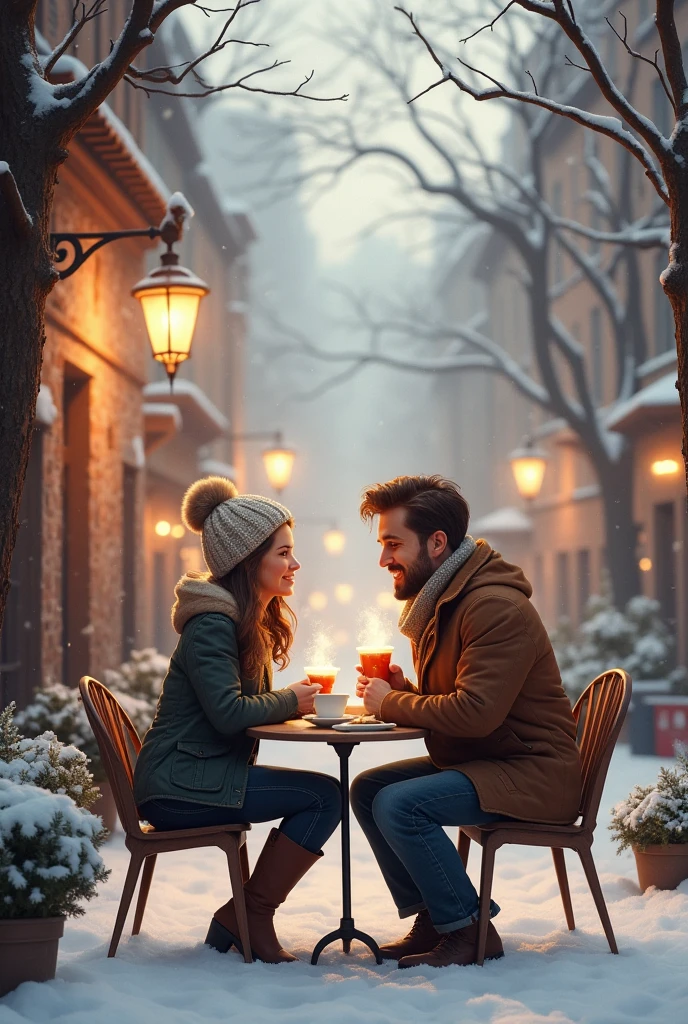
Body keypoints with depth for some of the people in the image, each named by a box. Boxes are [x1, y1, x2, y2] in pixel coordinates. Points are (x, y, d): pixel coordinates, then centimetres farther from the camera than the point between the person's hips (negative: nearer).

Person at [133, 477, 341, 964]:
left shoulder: (254, 621, 16)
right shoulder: (211, 624, -16)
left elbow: (253, 704, 17)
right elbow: (227, 712, -25)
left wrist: (296, 700, -4)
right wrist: (290, 701, -9)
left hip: (208, 772, 10)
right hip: (178, 786, -10)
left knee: (323, 794, -1)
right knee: (323, 795, -15)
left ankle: (239, 920, 4)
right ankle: (248, 916, -5)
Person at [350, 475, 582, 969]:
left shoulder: (496, 607, -21)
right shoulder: (438, 603, 12)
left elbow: (475, 712, -29)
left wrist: (392, 703, -15)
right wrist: (402, 688, -3)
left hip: (533, 772, -11)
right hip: (476, 761, 11)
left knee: (398, 805, -25)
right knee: (367, 789, 6)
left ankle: (470, 931, -10)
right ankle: (432, 919, 8)